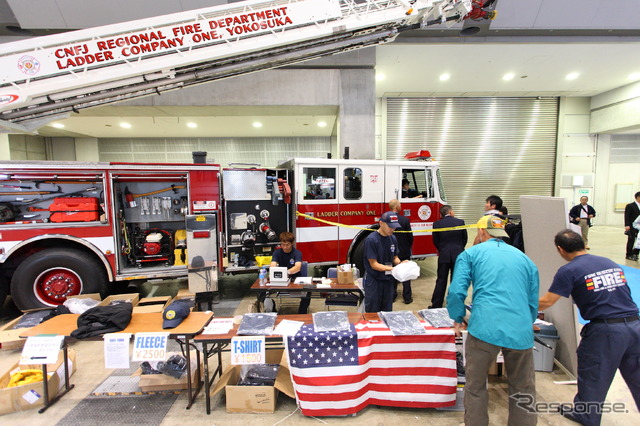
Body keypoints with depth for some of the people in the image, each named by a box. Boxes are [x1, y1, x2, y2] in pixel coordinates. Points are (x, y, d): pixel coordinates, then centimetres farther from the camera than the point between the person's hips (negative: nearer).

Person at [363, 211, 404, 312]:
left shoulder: (392, 238, 3)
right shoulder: (371, 239, -18)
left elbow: (394, 257, 12)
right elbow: (374, 264, -18)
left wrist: (400, 263, -10)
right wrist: (393, 269, -27)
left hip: (388, 280, 6)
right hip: (373, 280, -6)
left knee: (387, 311, 16)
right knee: (372, 312, 5)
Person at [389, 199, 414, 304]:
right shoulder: (405, 220, -16)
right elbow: (410, 236, -9)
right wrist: (409, 246, 10)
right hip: (404, 251, -2)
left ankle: (392, 295, 22)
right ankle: (407, 297, 17)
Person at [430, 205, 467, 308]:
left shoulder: (437, 224, -5)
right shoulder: (460, 222, -4)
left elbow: (435, 241, 1)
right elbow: (465, 239, 4)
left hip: (443, 256, 0)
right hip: (458, 255, 0)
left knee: (441, 281, 7)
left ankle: (436, 305, 10)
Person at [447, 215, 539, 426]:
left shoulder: (471, 254, 8)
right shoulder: (525, 258, 19)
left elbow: (456, 291, -4)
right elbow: (533, 302, 22)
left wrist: (457, 319, 13)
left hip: (484, 328, -3)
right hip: (521, 331, 4)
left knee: (475, 387, 15)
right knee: (523, 389, 23)